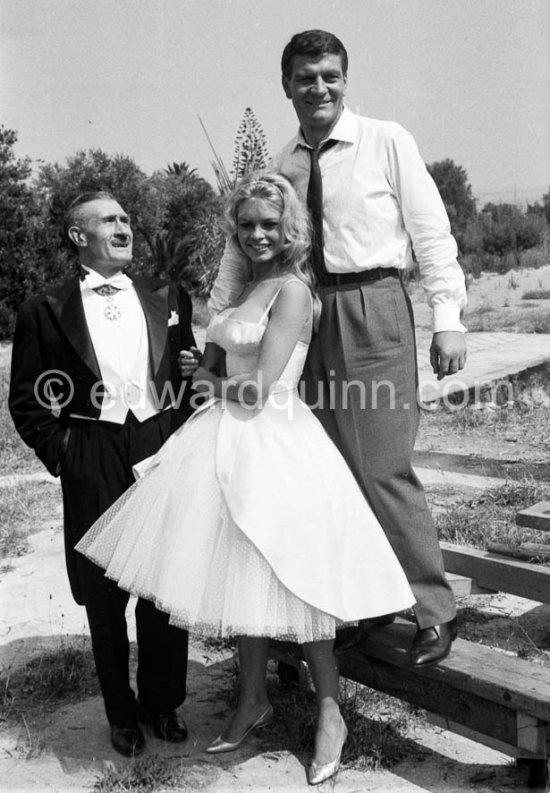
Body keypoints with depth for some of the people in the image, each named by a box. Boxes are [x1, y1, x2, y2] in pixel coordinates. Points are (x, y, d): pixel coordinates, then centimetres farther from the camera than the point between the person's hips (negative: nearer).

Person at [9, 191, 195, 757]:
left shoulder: (168, 298, 10)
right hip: (93, 467, -2)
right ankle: (121, 714, 29)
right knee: (104, 593, 9)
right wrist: (60, 452, -4)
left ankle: (163, 703, 31)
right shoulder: (45, 311, 2)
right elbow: (27, 401, 4)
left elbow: (190, 376, 14)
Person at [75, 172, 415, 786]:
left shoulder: (291, 289, -13)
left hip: (273, 445, -8)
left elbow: (261, 388, -18)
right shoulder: (250, 285, 13)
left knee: (287, 584, 2)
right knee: (243, 577, 16)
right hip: (231, 442, 8)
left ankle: (330, 714, 21)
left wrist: (214, 386, -2)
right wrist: (214, 381, 3)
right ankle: (253, 701, 34)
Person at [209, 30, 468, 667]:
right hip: (309, 318, 5)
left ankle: (434, 611, 9)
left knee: (383, 468, -8)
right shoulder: (277, 166, 12)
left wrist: (447, 318, -9)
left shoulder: (387, 142, 2)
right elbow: (243, 246, 12)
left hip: (372, 310, -5)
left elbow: (431, 231, -2)